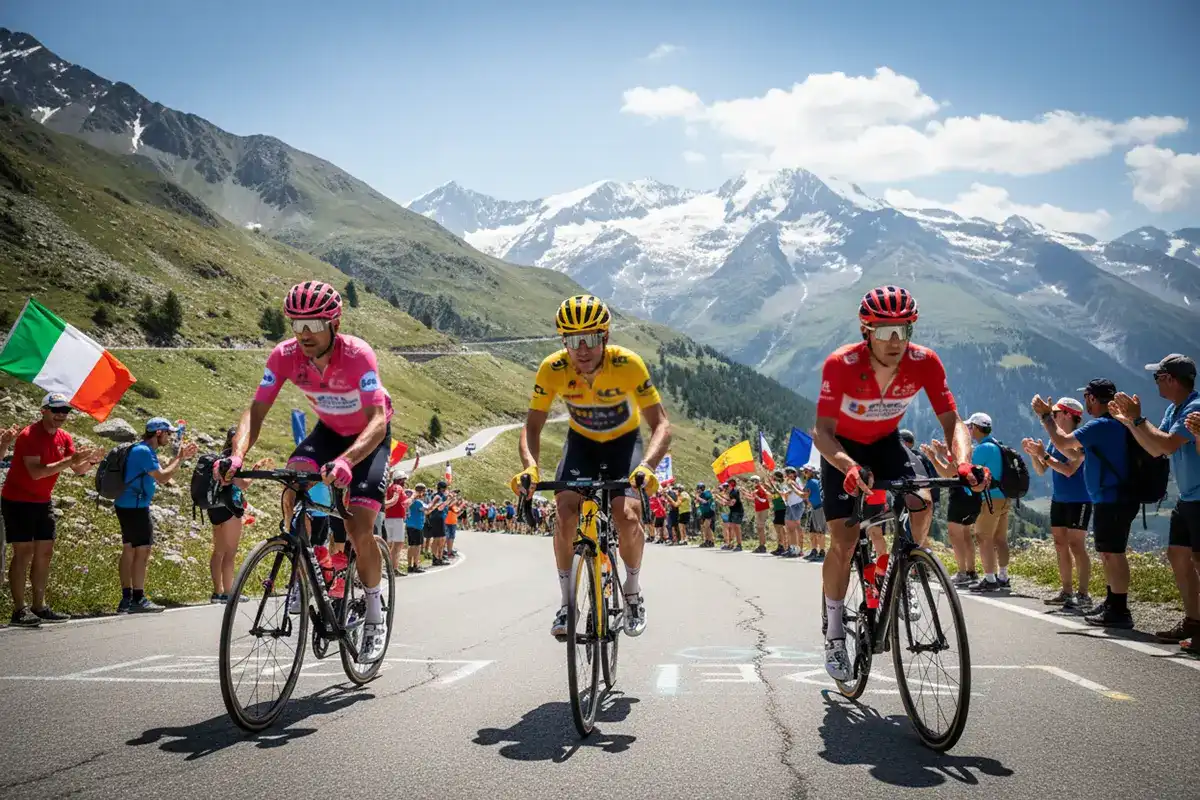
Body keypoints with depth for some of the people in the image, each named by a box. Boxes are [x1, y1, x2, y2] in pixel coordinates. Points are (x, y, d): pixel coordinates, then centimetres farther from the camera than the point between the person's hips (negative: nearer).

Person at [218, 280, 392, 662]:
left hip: (369, 436, -4)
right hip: (329, 430, 4)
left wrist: (346, 461, -61)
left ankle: (375, 617, 7)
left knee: (359, 530, -16)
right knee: (293, 485, -26)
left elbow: (378, 420, -43)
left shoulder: (357, 354, -34)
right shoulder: (285, 355, -22)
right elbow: (256, 410, -22)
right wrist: (237, 455, -42)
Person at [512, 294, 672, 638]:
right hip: (581, 441, 2)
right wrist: (530, 466, -39)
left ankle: (633, 593, 5)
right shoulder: (552, 369, -26)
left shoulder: (628, 364, -31)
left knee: (628, 517, -23)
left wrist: (647, 465, -49)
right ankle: (567, 603, 1)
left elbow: (661, 424, -30)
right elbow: (532, 426, -19)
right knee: (565, 516, -18)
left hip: (624, 441, -2)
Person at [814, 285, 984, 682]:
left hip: (886, 442, 3)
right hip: (843, 448, -2)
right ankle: (834, 632, 7)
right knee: (844, 541, -11)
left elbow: (952, 421, -22)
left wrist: (962, 461, -43)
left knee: (921, 504, -26)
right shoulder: (840, 364, -32)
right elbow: (822, 431, -35)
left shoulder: (925, 362, -24)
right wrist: (850, 467, -54)